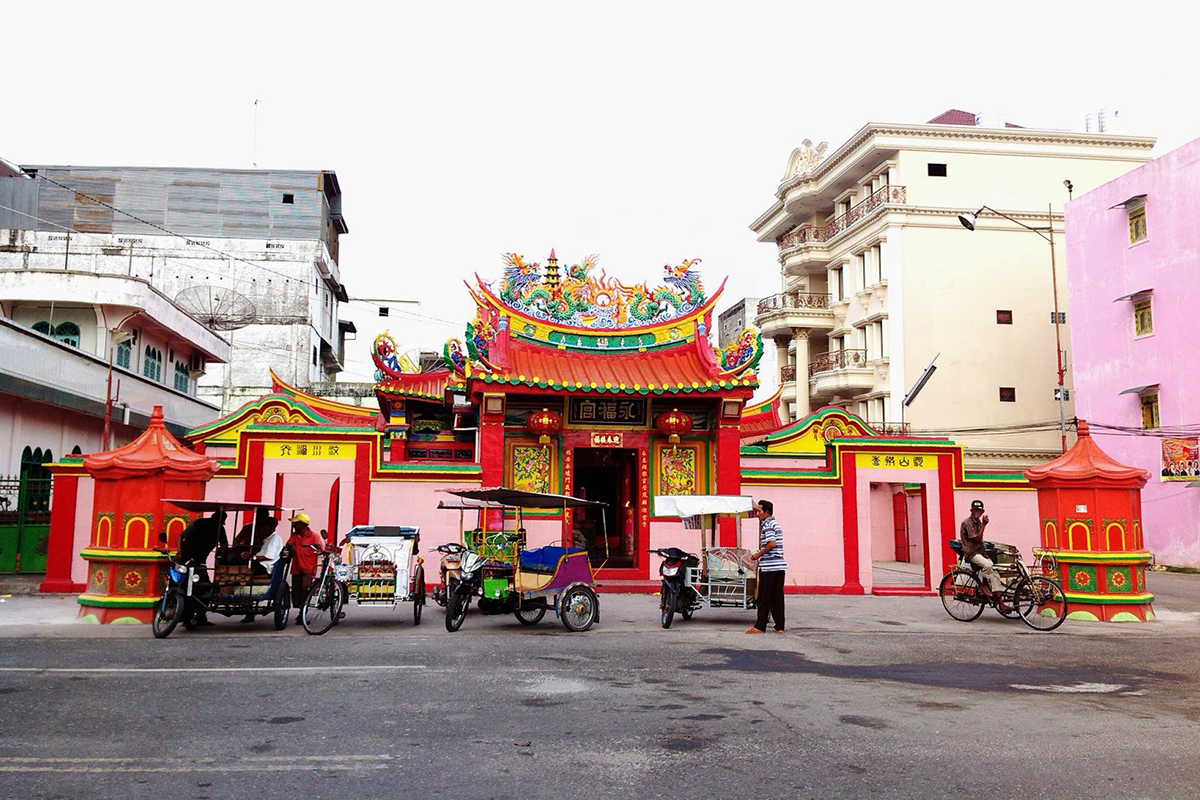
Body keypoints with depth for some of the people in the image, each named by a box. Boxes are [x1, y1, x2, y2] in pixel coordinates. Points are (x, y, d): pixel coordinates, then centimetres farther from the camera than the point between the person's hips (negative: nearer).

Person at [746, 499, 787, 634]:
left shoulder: (767, 524, -11)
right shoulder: (776, 524, 18)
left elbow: (772, 543, -21)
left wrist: (758, 554, -11)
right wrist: (760, 554, 19)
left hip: (768, 567, -9)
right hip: (780, 565, 9)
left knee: (764, 598, -3)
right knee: (777, 597, 9)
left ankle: (760, 626, 1)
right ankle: (779, 626, 10)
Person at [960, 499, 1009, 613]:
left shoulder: (978, 521, 15)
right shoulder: (967, 522, -11)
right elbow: (977, 538, -18)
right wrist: (984, 525, -15)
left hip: (980, 552, 8)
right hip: (971, 553, -8)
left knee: (994, 574, -5)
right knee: (988, 565, -35)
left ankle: (1000, 603, -6)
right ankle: (984, 584, -8)